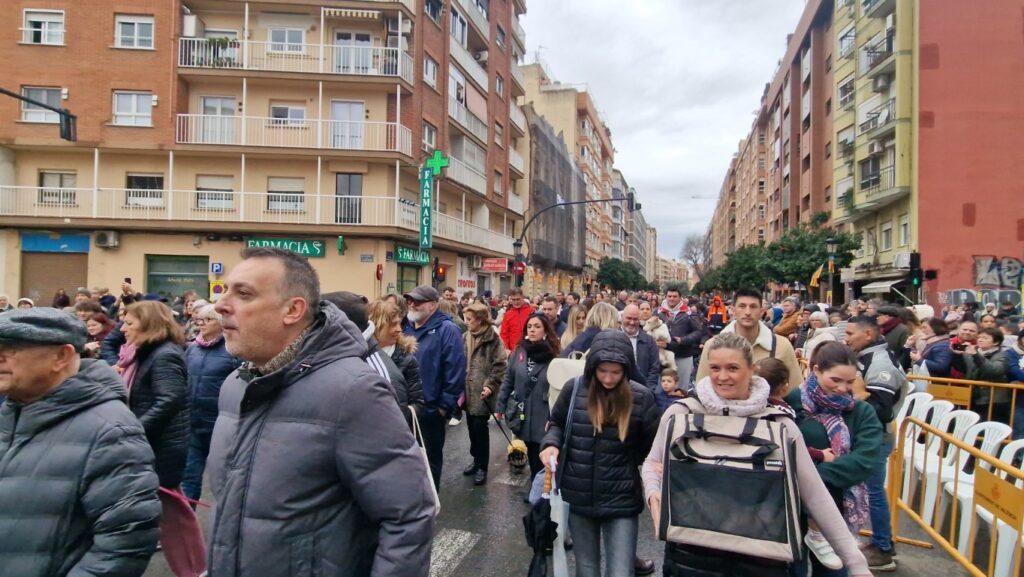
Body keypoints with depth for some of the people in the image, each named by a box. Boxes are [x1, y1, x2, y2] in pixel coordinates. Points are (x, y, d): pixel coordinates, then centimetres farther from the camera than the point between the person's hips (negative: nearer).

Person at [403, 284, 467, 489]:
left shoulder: (447, 330, -12)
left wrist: (446, 405, -15)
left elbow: (455, 370, -16)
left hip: (431, 409, -5)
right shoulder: (404, 327, 7)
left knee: (431, 457, 12)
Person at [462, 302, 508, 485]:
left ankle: (482, 467, 12)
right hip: (468, 391, 6)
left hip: (481, 392, -6)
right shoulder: (465, 338, 9)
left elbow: (500, 365, -12)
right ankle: (477, 460, 31)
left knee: (480, 428, -2)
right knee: (471, 428, 14)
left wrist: (490, 386, -19)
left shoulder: (493, 339, -10)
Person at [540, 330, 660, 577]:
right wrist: (551, 444, -9)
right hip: (578, 497, 2)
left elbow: (653, 446, 1)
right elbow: (556, 423, 8)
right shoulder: (573, 390, -8)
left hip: (621, 501, -2)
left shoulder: (642, 397, -11)